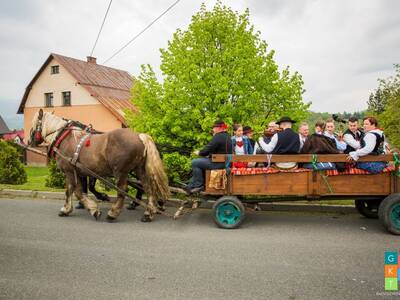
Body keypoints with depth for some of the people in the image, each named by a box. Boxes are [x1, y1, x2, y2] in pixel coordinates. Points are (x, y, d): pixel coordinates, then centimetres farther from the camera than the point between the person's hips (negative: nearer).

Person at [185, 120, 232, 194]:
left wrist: (199, 152, 0)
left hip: (219, 163, -11)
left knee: (195, 163, -4)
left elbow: (207, 150, -18)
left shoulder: (218, 137, -17)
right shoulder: (227, 136, 16)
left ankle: (199, 185, 6)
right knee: (198, 162, 22)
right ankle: (191, 186, 22)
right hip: (224, 162, 11)